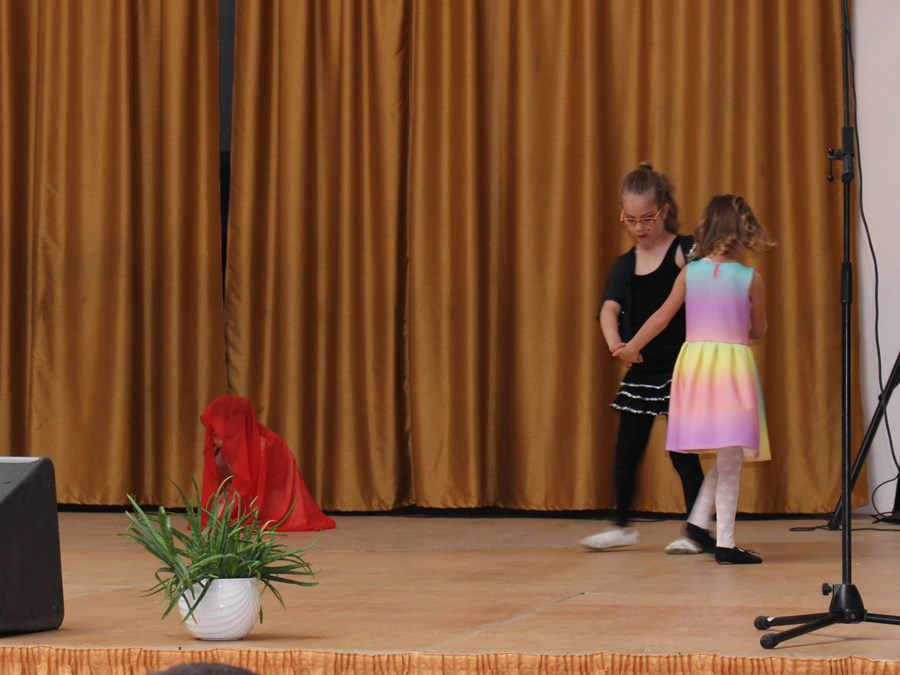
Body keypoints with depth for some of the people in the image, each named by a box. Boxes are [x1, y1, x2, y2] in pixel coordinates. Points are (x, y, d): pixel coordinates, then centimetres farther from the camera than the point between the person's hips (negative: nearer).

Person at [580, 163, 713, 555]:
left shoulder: (685, 252, -6)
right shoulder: (624, 265, 7)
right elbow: (609, 307, -10)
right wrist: (614, 341, -29)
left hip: (680, 367, -5)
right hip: (640, 371, 5)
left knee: (683, 452, -2)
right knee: (626, 451, 11)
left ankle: (699, 533, 8)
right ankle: (622, 526, 26)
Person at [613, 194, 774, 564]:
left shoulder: (690, 272, 3)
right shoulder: (750, 278, -3)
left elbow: (662, 317, 8)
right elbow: (758, 331, 9)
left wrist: (631, 348, 20)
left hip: (695, 357, 4)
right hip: (734, 361, -4)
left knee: (725, 457, 18)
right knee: (730, 459, -2)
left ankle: (698, 519, 9)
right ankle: (724, 542, -3)